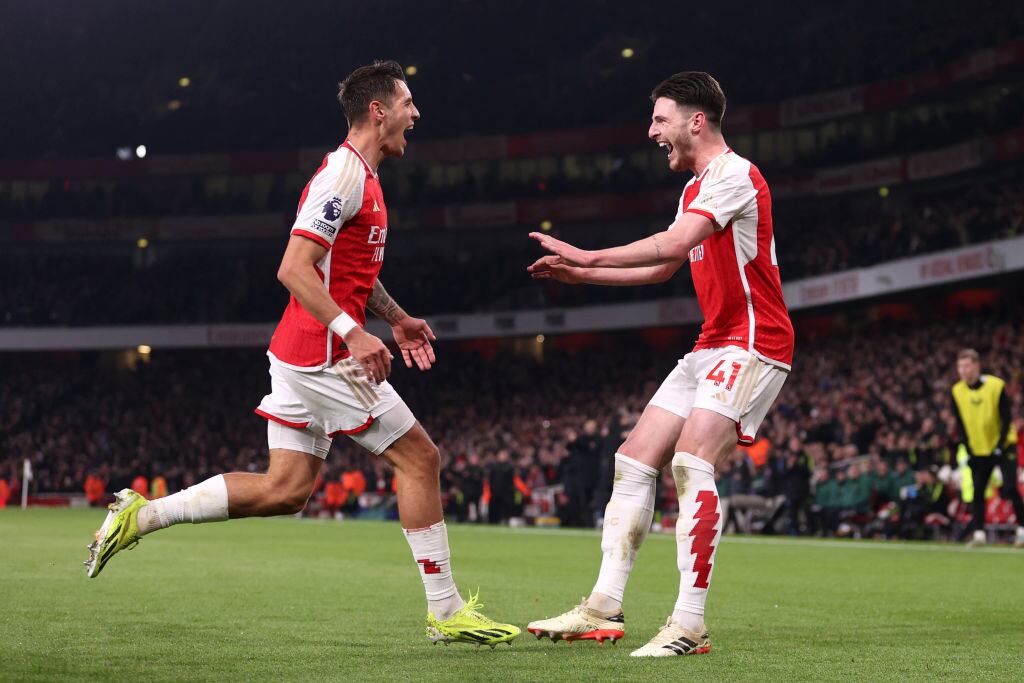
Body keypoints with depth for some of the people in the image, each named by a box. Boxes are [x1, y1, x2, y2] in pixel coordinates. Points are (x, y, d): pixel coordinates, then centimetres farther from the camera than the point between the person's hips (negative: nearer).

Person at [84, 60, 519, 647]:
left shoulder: (360, 176, 18)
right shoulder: (345, 174, -14)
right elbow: (294, 269, -22)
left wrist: (397, 317, 27)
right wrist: (353, 332, -29)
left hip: (301, 355, 10)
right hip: (325, 354, -10)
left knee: (285, 490, 9)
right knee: (420, 458, -5)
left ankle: (142, 514, 12)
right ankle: (446, 611, 1)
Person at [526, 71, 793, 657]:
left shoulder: (734, 173, -13)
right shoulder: (697, 187, 19)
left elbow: (673, 244, -27)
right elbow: (663, 269, 28)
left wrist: (589, 256, -20)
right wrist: (580, 275, 24)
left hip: (752, 344, -10)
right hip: (712, 346, 10)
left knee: (692, 461, -24)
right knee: (634, 461, 5)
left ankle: (690, 626, -22)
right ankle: (605, 609, 9)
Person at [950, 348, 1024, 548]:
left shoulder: (996, 386, -17)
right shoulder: (957, 391, -6)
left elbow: (1006, 420, -13)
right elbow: (960, 425, 0)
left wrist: (999, 447, -18)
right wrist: (968, 449, -6)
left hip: (1003, 446, -3)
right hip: (978, 450, 4)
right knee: (977, 491, -2)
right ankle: (978, 533, 3)